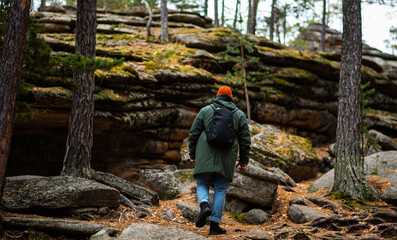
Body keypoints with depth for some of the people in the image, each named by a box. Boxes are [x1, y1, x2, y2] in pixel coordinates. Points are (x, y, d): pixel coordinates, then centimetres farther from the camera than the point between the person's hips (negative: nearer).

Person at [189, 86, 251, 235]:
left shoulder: (205, 111, 9)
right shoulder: (239, 115, 11)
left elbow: (194, 133, 6)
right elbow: (245, 140, 8)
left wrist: (192, 154, 13)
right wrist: (244, 161, 14)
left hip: (205, 156, 0)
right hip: (226, 159, 1)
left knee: (202, 184, 13)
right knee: (220, 190, 7)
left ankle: (204, 205, -18)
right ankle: (214, 225, 3)